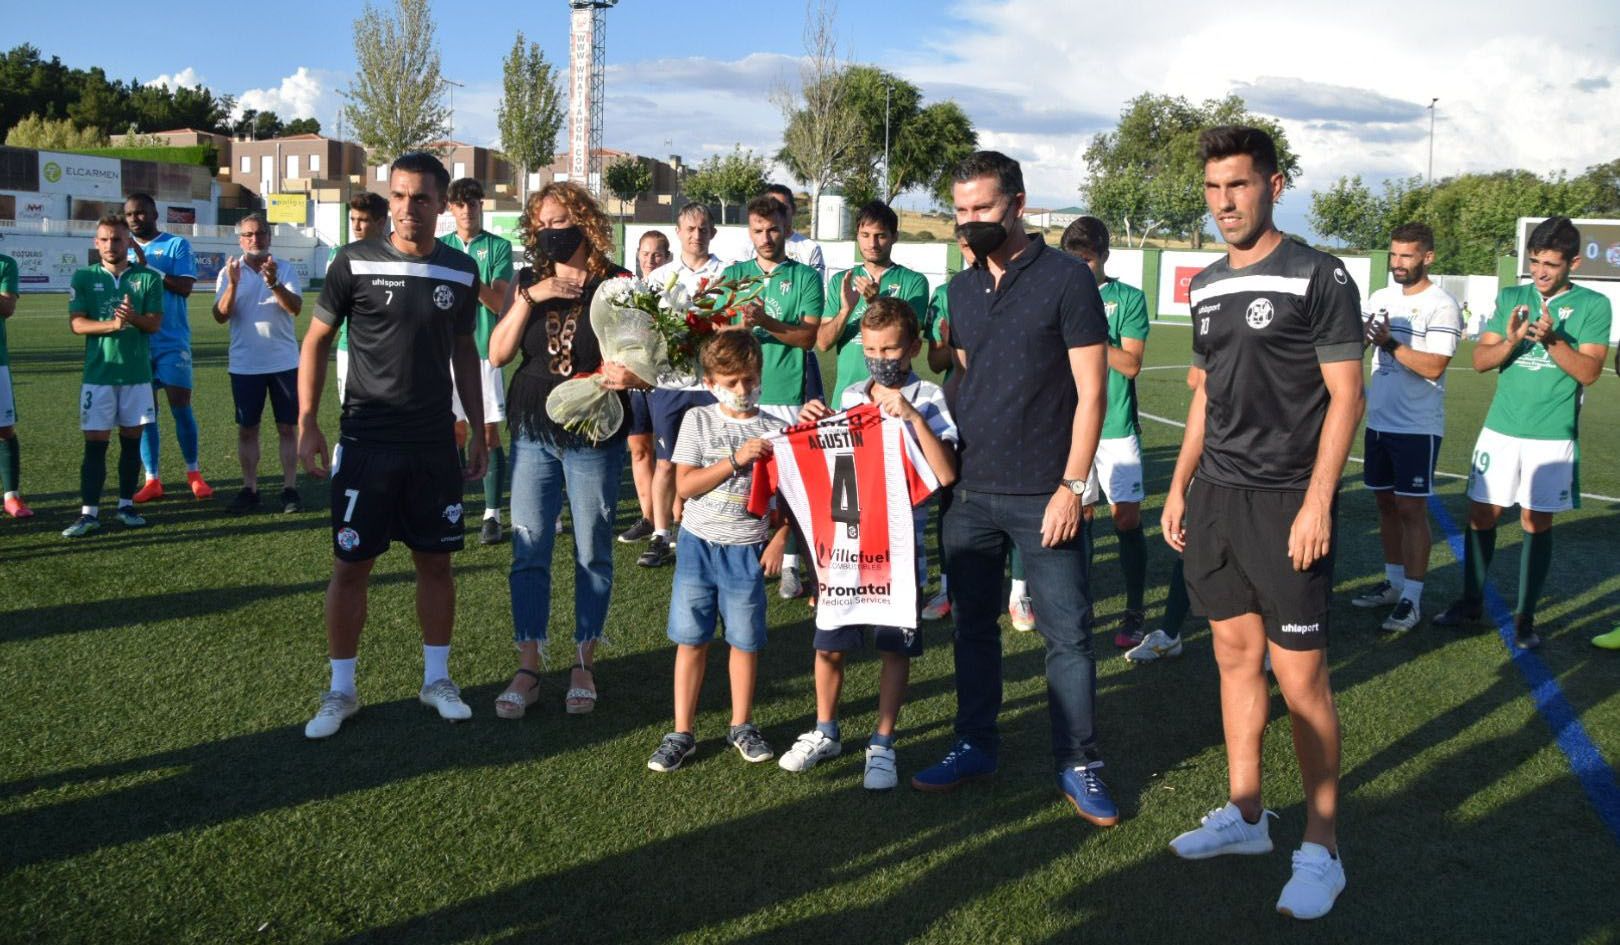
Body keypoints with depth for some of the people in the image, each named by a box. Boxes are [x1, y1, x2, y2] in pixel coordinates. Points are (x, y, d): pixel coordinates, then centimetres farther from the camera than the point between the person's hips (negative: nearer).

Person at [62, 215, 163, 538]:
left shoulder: (149, 277, 3)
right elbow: (76, 323, -5)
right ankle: (89, 513, 0)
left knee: (132, 440, 8)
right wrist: (112, 324, -22)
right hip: (98, 372, -1)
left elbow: (155, 323, -3)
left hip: (137, 372, 1)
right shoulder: (84, 278, 4)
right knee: (95, 443, -1)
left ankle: (126, 504, 19)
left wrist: (133, 318, -25)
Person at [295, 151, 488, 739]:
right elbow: (316, 342, 1)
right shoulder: (356, 263, -5)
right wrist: (307, 424, -7)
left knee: (436, 561, 9)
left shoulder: (461, 272, 4)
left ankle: (436, 679, 25)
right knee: (350, 565, 2)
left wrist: (479, 432, 12)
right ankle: (341, 691, 17)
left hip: (435, 445, 3)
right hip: (366, 443, -2)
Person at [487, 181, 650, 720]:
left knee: (592, 553, 5)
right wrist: (529, 299, -13)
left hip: (595, 438, -2)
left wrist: (629, 376, -26)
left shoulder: (618, 284, -3)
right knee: (528, 551, 3)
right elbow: (498, 355, -3)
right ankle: (527, 669, 12)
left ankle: (584, 665, 19)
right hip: (533, 433, 3)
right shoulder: (526, 282, 5)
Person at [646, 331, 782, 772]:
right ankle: (682, 732, 16)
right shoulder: (698, 420, -1)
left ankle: (741, 726, 26)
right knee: (691, 639, 5)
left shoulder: (773, 429, -1)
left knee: (745, 639, 8)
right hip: (698, 543, 0)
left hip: (748, 548, 0)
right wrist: (736, 460, -19)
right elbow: (685, 486, -10)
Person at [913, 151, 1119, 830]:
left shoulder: (1066, 279, -7)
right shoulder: (962, 288, 11)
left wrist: (1072, 485, -14)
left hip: (1044, 497, -5)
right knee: (973, 624, 13)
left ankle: (1078, 765, 13)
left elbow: (1091, 391, -9)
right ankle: (975, 746, 27)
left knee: (1067, 634, 1)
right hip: (970, 492, 6)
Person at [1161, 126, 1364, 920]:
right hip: (1216, 498, 7)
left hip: (1287, 503, -6)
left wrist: (1317, 503, -17)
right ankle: (1245, 814, 25)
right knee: (1235, 657, 13)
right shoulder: (1206, 286, 12)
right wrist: (1180, 484, 15)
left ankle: (1320, 846, 10)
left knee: (1299, 676, -3)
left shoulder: (1319, 278, -8)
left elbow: (1345, 397, -10)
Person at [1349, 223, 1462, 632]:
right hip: (1378, 421, 7)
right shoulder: (1379, 298, 10)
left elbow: (1433, 367, -18)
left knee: (1411, 509, -3)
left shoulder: (1441, 306, -11)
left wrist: (1389, 343, -23)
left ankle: (1411, 599, 3)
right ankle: (1393, 582, 27)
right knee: (1386, 503, 14)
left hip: (1417, 427, -7)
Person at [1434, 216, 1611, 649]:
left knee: (1537, 523, 3)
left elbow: (1589, 372, -9)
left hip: (1553, 436, -2)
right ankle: (1471, 602, 21)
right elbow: (1480, 360, 2)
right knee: (1481, 514, 6)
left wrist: (1552, 339, -23)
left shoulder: (1593, 305, -2)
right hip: (1501, 429, 3)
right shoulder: (1511, 297, 6)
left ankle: (1525, 616, 14)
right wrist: (1510, 341, -18)